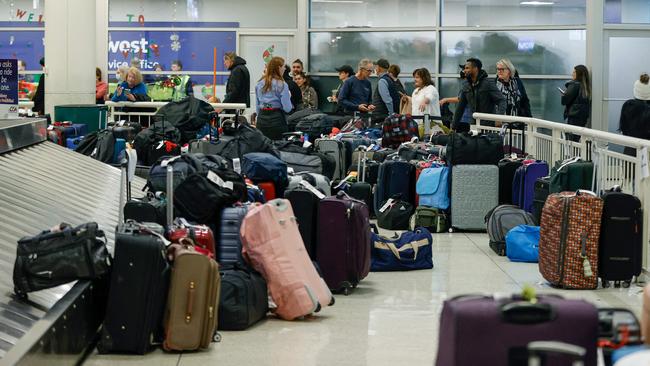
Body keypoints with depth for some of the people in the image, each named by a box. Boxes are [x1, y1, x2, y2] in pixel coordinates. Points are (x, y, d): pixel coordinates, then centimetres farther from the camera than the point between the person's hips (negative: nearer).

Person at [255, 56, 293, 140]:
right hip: (276, 118, -5)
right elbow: (287, 108, -11)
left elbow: (257, 106, 14)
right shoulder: (281, 84, -9)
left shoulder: (259, 83, 7)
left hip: (261, 118, 5)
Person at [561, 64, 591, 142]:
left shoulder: (574, 85, -11)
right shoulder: (587, 87, 9)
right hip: (584, 117, 7)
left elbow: (565, 100, -13)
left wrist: (563, 94, 8)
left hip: (573, 116, -7)